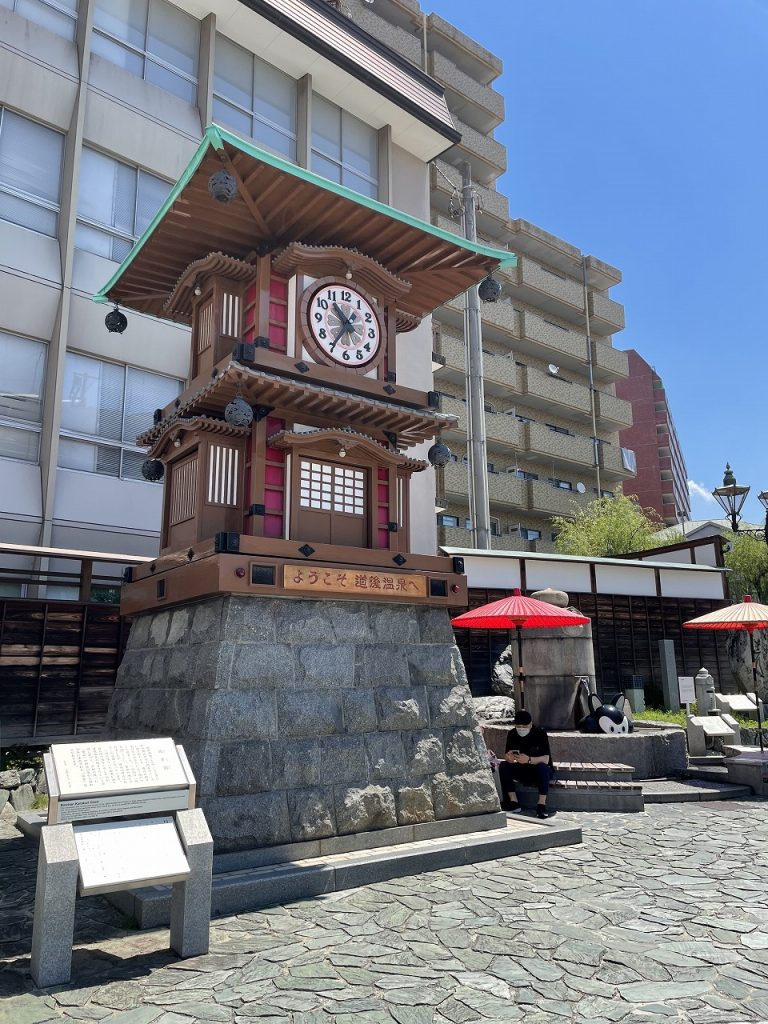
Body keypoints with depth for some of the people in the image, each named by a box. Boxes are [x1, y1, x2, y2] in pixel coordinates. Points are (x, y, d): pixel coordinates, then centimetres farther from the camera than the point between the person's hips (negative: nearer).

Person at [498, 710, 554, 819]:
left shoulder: (540, 733, -19)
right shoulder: (512, 734, -6)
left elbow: (546, 759, -27)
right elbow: (507, 757, -11)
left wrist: (529, 760, -45)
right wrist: (509, 757, -36)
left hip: (543, 771, -4)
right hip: (523, 771, 4)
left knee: (542, 767, -36)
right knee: (503, 766, -20)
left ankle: (542, 804, -31)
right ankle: (513, 802, -19)